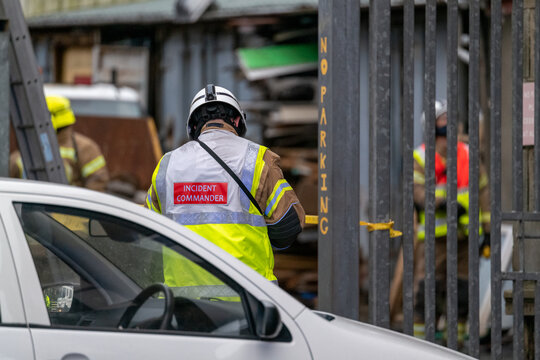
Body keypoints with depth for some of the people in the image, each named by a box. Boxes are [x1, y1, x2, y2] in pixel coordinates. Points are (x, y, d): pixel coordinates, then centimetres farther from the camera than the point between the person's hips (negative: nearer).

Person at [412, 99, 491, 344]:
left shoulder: (468, 155, 10)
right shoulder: (420, 158, 0)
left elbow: (482, 191, 11)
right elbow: (419, 192, -12)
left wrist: (487, 229, 6)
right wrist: (445, 204, -28)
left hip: (465, 232, 3)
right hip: (434, 234, -3)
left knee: (462, 290, 5)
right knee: (427, 288, -10)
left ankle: (457, 338, 16)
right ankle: (420, 339, -3)